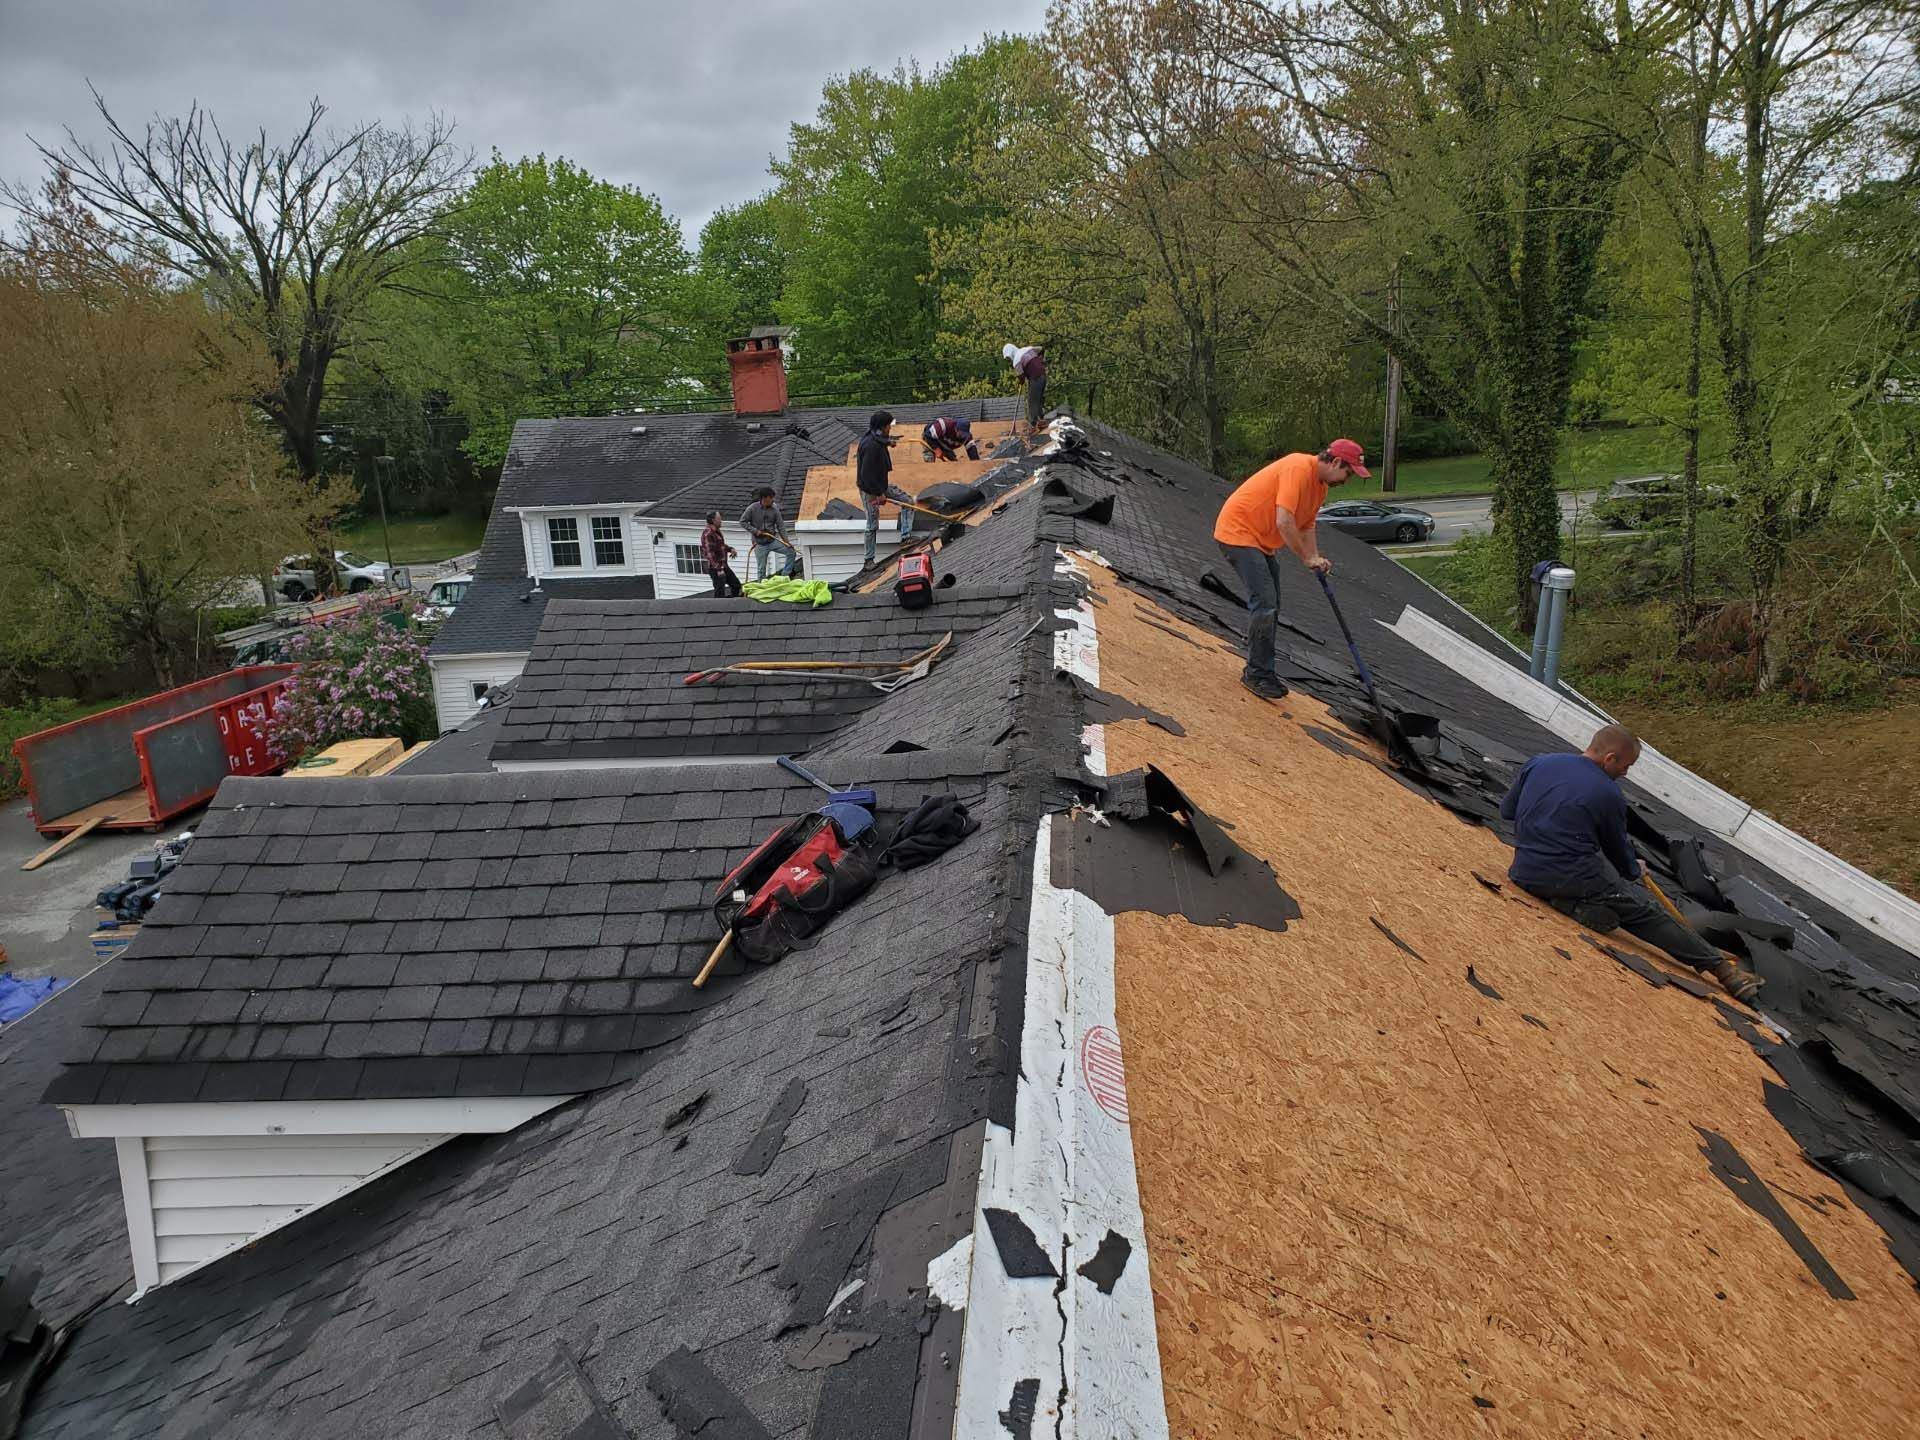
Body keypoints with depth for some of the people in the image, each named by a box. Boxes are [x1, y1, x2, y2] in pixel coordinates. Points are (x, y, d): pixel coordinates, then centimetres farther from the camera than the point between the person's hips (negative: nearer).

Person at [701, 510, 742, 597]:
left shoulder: (717, 531, 10)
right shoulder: (708, 534, -20)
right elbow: (710, 553, -25)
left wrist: (730, 549, 7)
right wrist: (719, 569, -28)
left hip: (723, 565, 10)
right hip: (715, 567, -10)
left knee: (736, 584, 16)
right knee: (720, 591, -6)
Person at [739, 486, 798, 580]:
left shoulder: (774, 509, -3)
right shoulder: (752, 508, -9)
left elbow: (781, 526, -1)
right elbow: (742, 522, -4)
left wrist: (786, 541, -9)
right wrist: (755, 531, -15)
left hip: (773, 540, 3)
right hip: (760, 544, -3)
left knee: (791, 552, -9)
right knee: (761, 569, 2)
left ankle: (785, 576, 2)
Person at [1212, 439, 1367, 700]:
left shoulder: (1320, 485, 9)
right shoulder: (1299, 468, -23)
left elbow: (1306, 526, 14)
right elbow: (1284, 522, -29)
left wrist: (1315, 558, -4)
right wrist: (1306, 557, -18)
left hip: (1263, 541, 11)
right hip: (1238, 531, -11)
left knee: (1271, 607, 12)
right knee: (1264, 603, -15)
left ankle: (1257, 670, 21)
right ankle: (1258, 674, -6)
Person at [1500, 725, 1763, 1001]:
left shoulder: (1537, 763, 5)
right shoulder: (1609, 794, -5)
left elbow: (1506, 810, 15)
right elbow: (1617, 848, 10)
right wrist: (1634, 871, 31)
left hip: (1523, 874, 5)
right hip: (1574, 878, -5)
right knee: (1648, 913, 8)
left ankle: (1578, 906, 7)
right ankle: (1722, 968, 10)